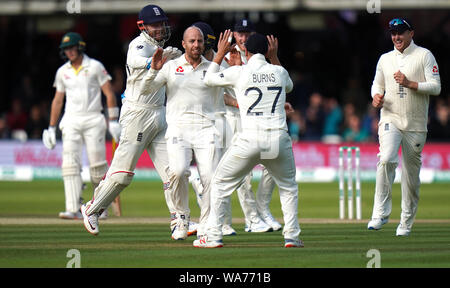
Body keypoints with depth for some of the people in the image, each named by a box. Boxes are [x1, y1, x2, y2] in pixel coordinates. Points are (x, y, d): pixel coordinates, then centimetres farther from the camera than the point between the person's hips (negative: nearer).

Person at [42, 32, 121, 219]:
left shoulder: (95, 67, 0)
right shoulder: (62, 72, 11)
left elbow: (109, 94, -1)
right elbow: (58, 100, 18)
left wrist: (113, 121, -8)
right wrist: (51, 128, 16)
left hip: (93, 121, -3)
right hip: (71, 122, 3)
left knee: (97, 165, -5)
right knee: (70, 165, -11)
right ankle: (73, 209, -17)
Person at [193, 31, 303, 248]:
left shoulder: (239, 73, 0)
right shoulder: (279, 72, 9)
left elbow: (209, 79, 16)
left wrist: (220, 54, 27)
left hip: (249, 140, -3)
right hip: (279, 140, 3)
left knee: (221, 184, 13)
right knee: (288, 187, 24)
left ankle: (213, 236, 8)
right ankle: (292, 236, 14)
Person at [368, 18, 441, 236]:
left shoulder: (424, 55, 2)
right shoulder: (385, 59, 14)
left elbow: (436, 87, -4)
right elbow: (377, 84, 24)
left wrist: (409, 84, -16)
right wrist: (376, 96, 2)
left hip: (416, 125, -1)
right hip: (390, 120, 1)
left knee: (411, 173, 3)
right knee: (386, 160, -23)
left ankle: (406, 223, 15)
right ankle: (380, 213, -23)